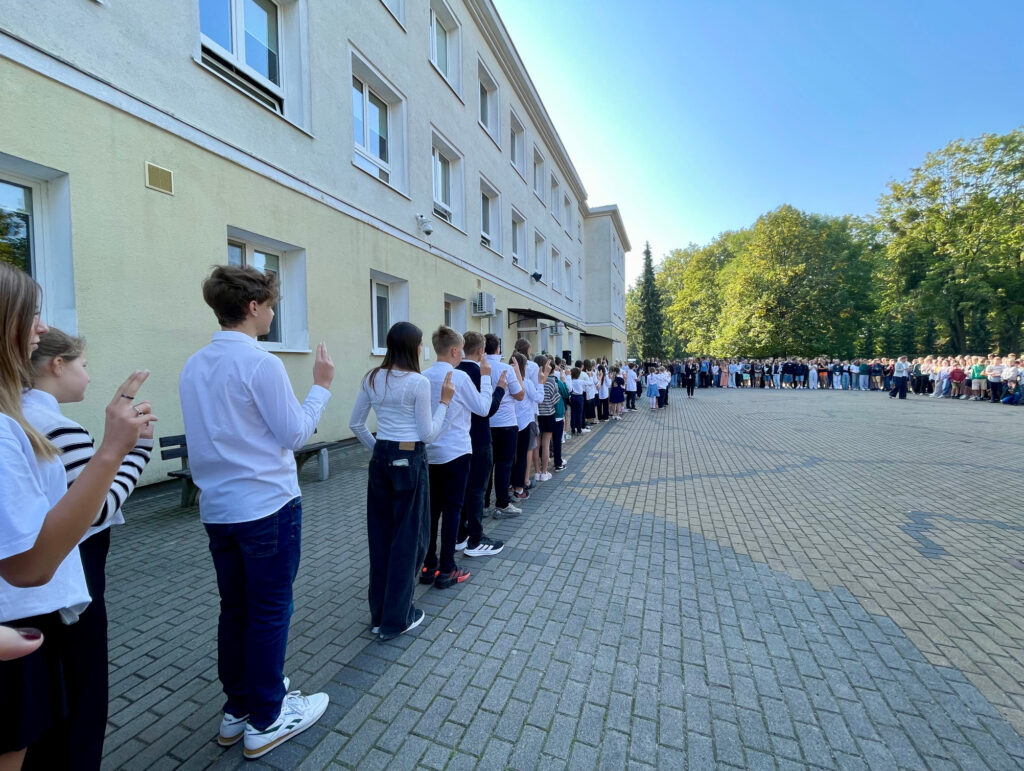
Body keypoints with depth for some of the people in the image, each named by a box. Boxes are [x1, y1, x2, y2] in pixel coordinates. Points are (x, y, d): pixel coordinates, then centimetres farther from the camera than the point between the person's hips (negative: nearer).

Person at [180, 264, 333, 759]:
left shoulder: (193, 366, 7)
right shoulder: (260, 362, -18)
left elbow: (205, 436, 14)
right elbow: (294, 434, -14)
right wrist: (321, 385, -5)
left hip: (217, 508, 8)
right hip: (267, 507, -7)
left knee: (234, 609, 19)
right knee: (269, 612, 8)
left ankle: (237, 710, 35)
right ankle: (266, 720, 24)